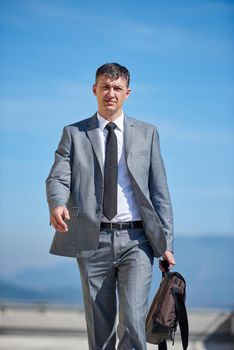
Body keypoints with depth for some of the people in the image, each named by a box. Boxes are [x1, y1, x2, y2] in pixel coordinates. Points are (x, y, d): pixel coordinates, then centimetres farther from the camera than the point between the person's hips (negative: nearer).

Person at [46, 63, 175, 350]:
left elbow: (160, 191, 8)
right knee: (99, 326, 7)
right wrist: (57, 204, -28)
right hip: (93, 240, 1)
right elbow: (57, 178, -4)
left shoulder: (147, 133, 10)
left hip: (136, 239, 0)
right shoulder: (74, 134, 8)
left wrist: (166, 243, 1)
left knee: (133, 321, -13)